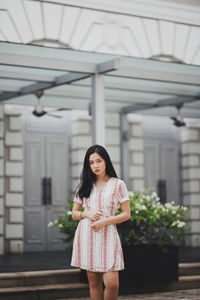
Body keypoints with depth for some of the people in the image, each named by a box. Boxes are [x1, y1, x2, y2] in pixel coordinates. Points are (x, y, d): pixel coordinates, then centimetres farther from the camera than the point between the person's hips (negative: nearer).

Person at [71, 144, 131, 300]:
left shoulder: (118, 184, 4)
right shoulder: (84, 185, 11)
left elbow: (126, 214, 1)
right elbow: (74, 214, 15)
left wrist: (105, 221, -12)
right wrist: (86, 213, -7)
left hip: (107, 234, -2)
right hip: (86, 235, 3)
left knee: (111, 283, -13)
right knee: (94, 282, 4)